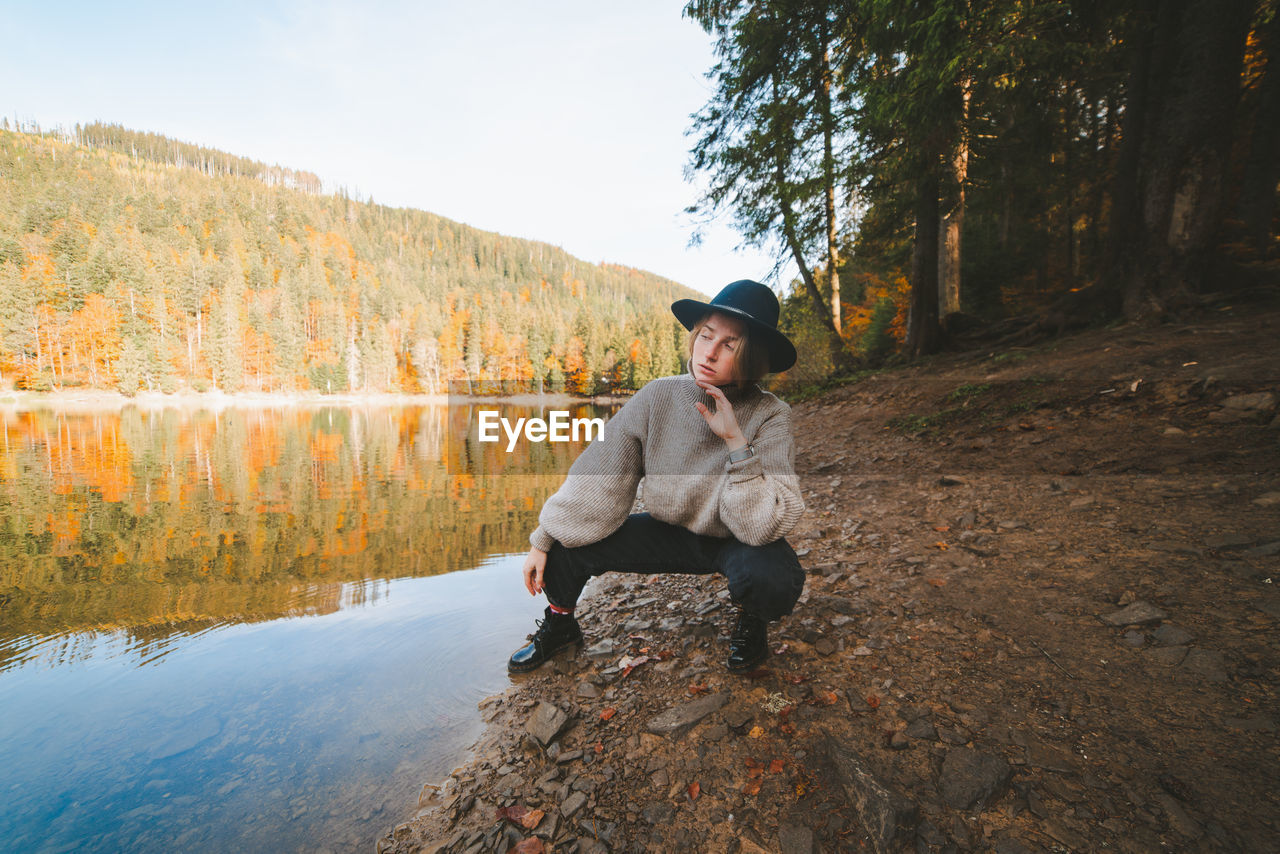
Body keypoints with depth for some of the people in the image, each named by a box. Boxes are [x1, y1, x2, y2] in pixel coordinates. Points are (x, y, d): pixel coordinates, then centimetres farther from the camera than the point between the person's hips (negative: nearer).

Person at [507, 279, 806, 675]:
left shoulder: (769, 417, -22)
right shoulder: (659, 397, -17)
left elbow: (765, 526, -28)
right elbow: (597, 479, -12)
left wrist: (736, 441, -36)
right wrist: (542, 542, -9)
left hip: (736, 543, -1)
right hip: (671, 533, 2)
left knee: (772, 576, -35)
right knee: (564, 547, -14)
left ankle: (752, 620, 4)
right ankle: (559, 624, 21)